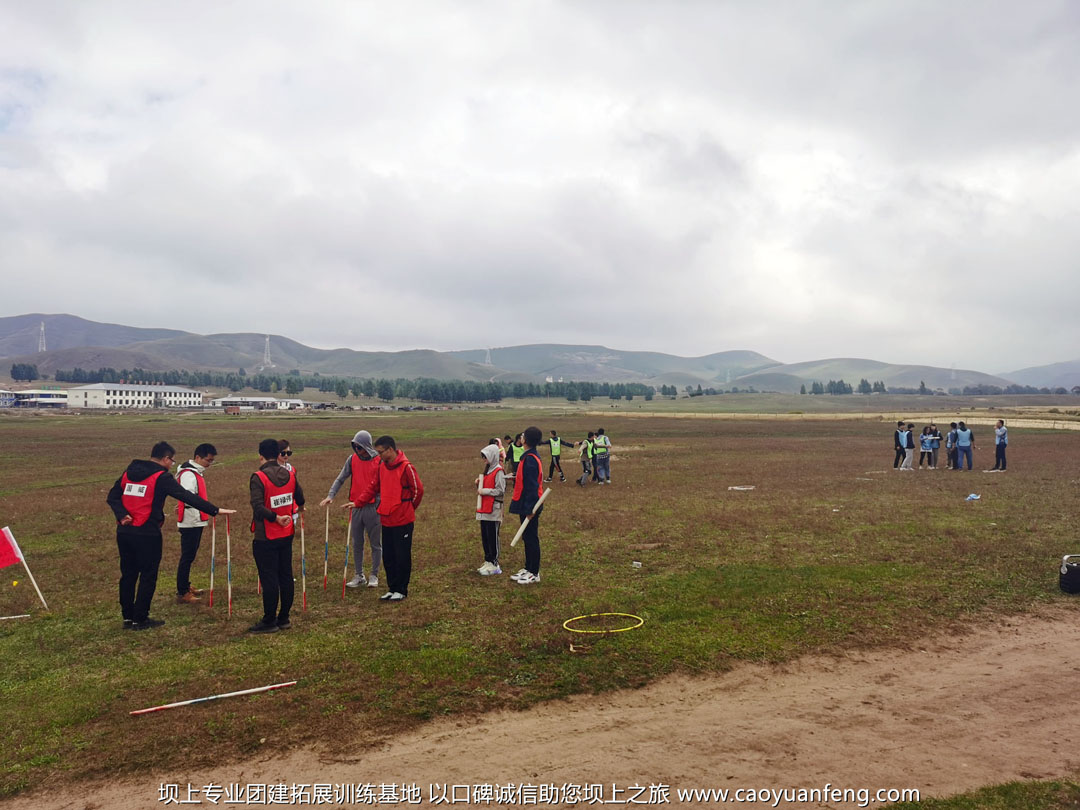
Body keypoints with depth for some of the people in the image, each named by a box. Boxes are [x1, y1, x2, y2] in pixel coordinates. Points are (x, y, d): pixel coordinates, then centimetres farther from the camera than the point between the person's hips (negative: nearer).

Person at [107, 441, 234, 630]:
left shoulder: (128, 473, 11)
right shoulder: (161, 477, -10)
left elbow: (112, 497, 6)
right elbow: (188, 497, -15)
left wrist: (122, 515, -7)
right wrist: (215, 510, -14)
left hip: (124, 532, 7)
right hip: (147, 534, -7)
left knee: (128, 574, 16)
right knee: (148, 576, 5)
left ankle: (128, 616, 25)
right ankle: (140, 619, 10)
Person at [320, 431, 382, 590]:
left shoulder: (379, 461, -8)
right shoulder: (352, 459, 3)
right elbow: (340, 479, 4)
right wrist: (330, 495, -9)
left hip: (373, 507, -4)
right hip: (356, 506, 4)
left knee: (375, 544, 6)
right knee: (356, 544, 10)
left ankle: (374, 576, 18)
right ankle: (359, 576, 21)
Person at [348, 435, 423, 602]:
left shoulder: (406, 467, -14)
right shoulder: (382, 466, 8)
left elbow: (418, 490, -8)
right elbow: (373, 486, 14)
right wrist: (357, 502, 5)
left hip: (403, 521, -7)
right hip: (386, 520, 7)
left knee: (402, 557, 2)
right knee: (388, 556, 13)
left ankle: (401, 590, 14)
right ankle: (392, 588, 24)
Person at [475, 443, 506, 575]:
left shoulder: (498, 471, -12)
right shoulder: (487, 470, 16)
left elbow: (500, 491, -18)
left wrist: (484, 491, -16)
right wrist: (479, 484, 4)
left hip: (493, 510, -9)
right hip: (484, 510, 9)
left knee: (493, 537, -3)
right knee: (485, 537, 13)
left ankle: (494, 564, 4)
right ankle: (488, 562, 23)